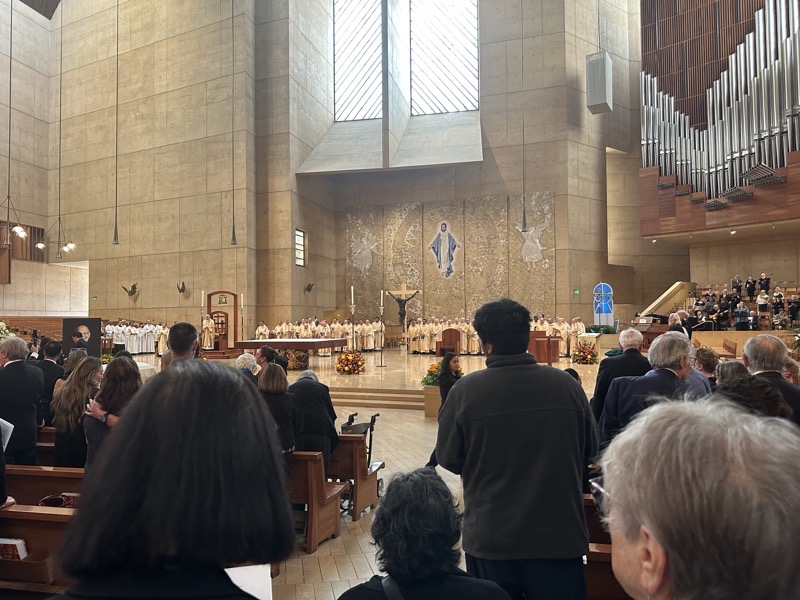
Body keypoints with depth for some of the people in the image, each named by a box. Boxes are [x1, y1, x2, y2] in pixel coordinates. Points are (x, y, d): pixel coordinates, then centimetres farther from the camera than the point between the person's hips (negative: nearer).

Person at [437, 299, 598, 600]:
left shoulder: (466, 391, -16)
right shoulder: (566, 384, -10)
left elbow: (449, 459, -5)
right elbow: (589, 450, 3)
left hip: (490, 538, 0)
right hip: (560, 534, 1)